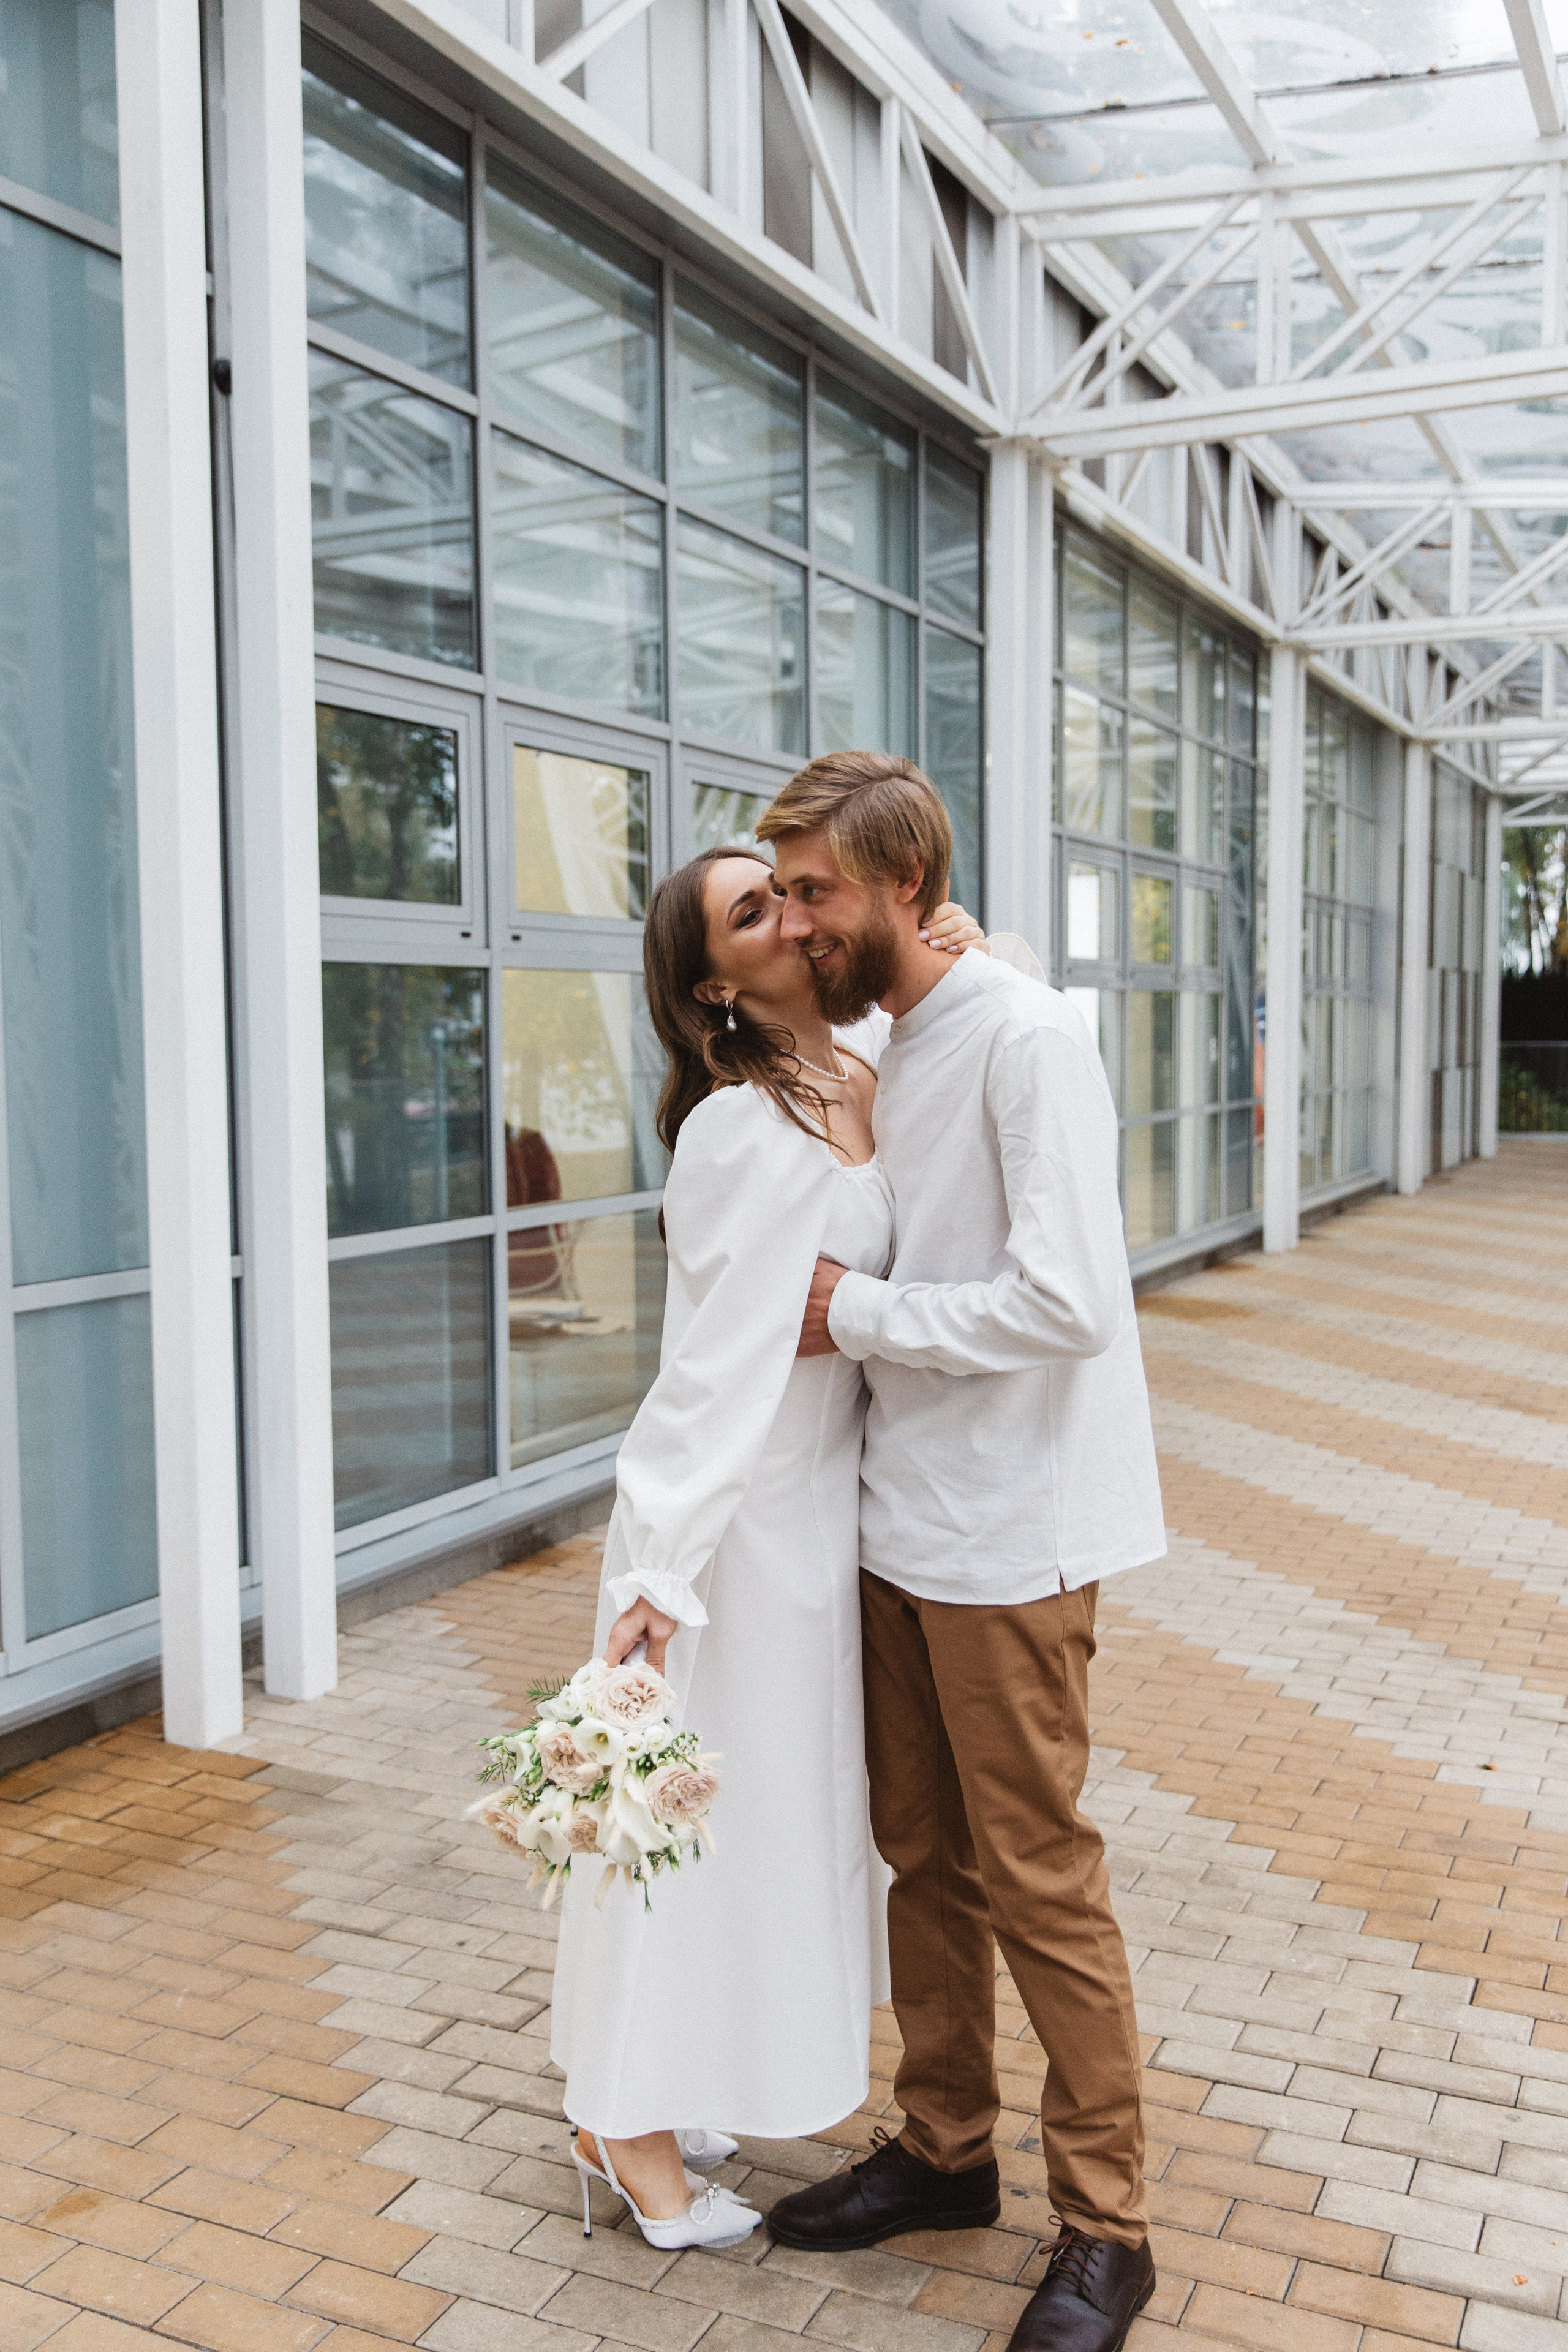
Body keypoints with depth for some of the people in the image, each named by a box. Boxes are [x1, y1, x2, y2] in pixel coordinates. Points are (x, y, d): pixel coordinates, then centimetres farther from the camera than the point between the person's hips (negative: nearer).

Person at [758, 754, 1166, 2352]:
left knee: (1037, 1878, 3)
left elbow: (1063, 1301, -23)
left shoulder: (1025, 1041, -16)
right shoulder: (881, 1056, 11)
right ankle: (943, 2148, 35)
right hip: (905, 1518, 8)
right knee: (924, 1854, 18)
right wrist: (844, 1310, 1)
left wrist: (854, 1313, -15)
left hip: (1006, 1532, -8)